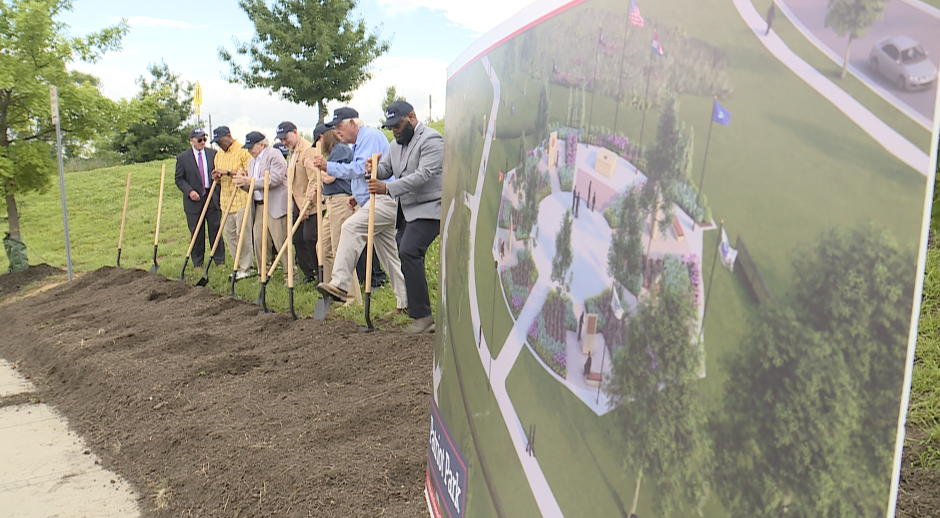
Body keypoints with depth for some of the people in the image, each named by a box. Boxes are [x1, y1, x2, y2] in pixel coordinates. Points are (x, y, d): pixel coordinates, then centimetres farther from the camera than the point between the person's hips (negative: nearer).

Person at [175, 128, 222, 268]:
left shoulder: (213, 154, 6)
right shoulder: (182, 158, 1)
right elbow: (179, 179, 2)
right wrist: (189, 191, -15)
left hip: (212, 198, 1)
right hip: (194, 200, -1)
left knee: (215, 229, 4)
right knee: (196, 233, 5)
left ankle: (219, 260, 13)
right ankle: (198, 263, 14)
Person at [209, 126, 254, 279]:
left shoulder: (243, 151, -8)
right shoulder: (219, 154, 17)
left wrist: (228, 172, -20)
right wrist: (216, 177, 2)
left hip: (241, 199, -8)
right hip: (226, 200, 8)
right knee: (228, 233, 8)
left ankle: (245, 268, 2)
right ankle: (240, 265, 18)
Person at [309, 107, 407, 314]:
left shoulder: (371, 136, -7)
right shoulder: (359, 143, 25)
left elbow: (360, 168, -19)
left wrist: (328, 166, -17)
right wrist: (358, 196, 18)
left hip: (384, 201, -11)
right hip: (379, 202, 11)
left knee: (350, 228, -25)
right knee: (388, 254, 10)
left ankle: (339, 284, -30)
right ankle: (405, 301, 14)